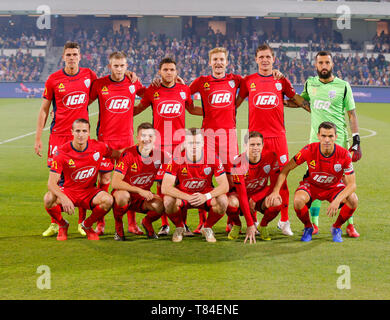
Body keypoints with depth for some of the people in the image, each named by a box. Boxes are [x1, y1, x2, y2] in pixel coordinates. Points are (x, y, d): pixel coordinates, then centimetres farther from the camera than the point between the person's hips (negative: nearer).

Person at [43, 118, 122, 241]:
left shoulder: (98, 147, -10)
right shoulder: (61, 152, -18)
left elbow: (117, 154, 11)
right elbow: (51, 182, -22)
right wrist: (64, 198, -41)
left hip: (90, 191, 2)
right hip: (68, 191, -1)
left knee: (108, 200, -31)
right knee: (48, 199, -34)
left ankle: (87, 225, 2)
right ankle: (62, 225, 2)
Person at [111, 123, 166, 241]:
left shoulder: (158, 155, -8)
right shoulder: (128, 154, -20)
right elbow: (115, 182, -27)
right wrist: (140, 191, -35)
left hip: (143, 199, 3)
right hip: (125, 192, -3)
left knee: (161, 205, -27)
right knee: (123, 195, -38)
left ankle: (147, 222, 8)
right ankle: (118, 225, -8)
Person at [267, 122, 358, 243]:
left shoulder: (344, 154, -25)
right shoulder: (309, 150, -25)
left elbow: (352, 184, -22)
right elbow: (286, 169, -14)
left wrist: (337, 201, -39)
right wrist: (275, 191, -24)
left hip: (334, 187, 1)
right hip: (311, 185, 0)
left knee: (353, 200, -29)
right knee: (298, 200, -34)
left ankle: (336, 228, 0)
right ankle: (308, 228, -1)